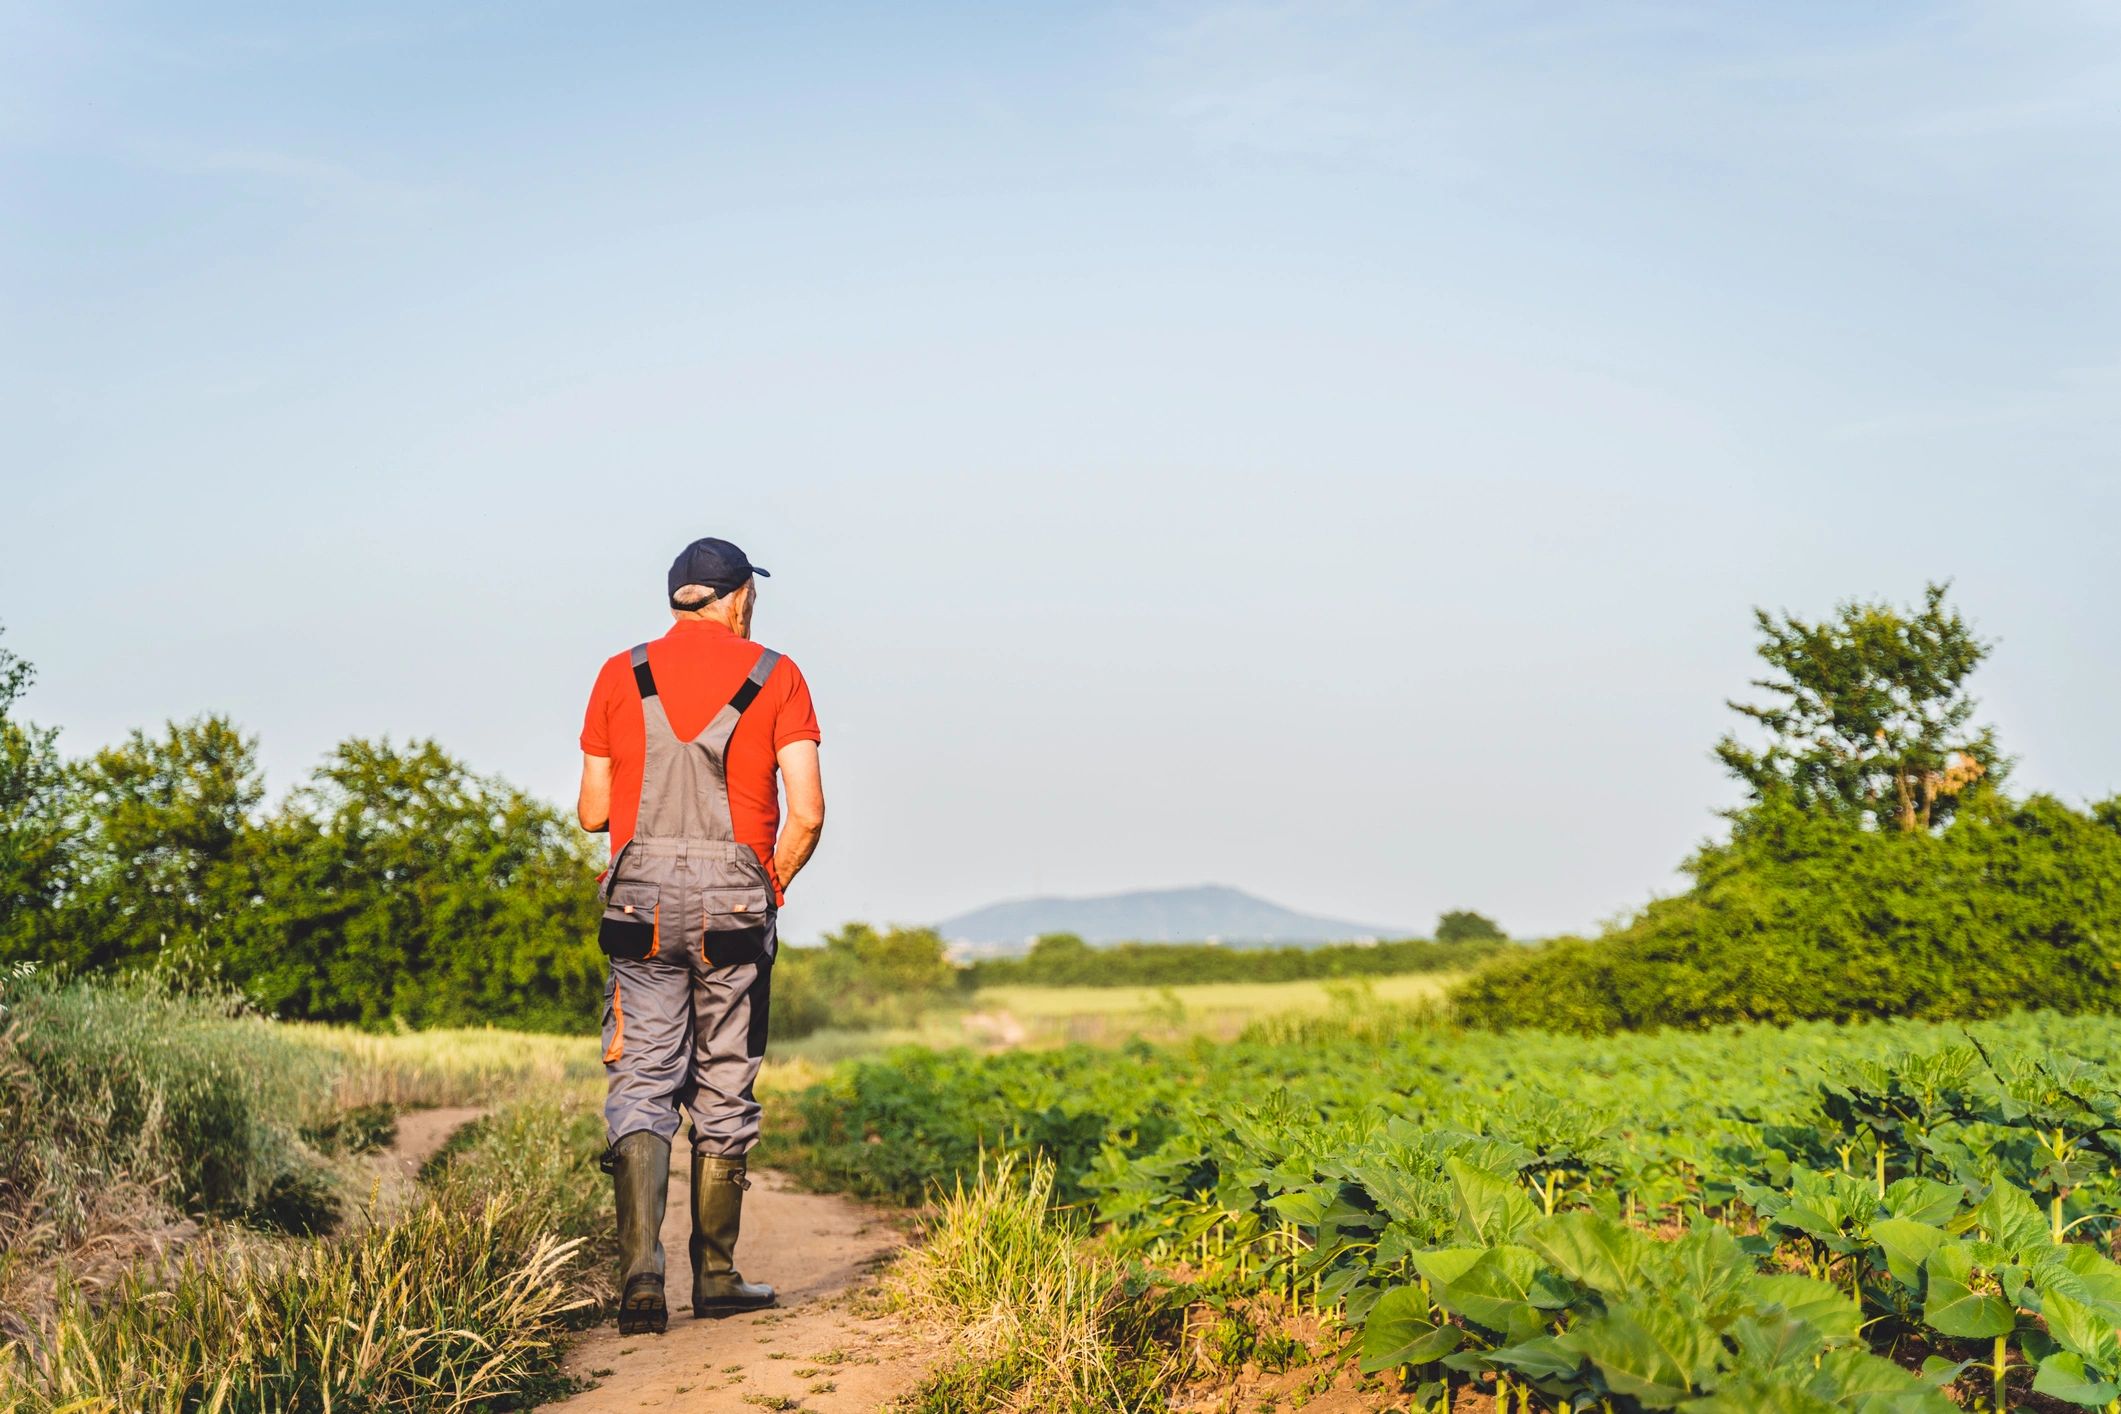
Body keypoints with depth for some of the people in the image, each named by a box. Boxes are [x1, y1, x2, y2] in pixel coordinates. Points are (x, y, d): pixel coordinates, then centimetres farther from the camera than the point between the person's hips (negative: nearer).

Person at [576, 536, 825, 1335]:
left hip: (640, 905, 1)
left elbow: (592, 812, 8)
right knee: (725, 1092, 10)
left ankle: (640, 1271, -12)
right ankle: (716, 1276, 17)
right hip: (734, 906, -1)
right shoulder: (776, 677, 3)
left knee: (641, 1086, 3)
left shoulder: (620, 676, 8)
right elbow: (807, 812, -5)